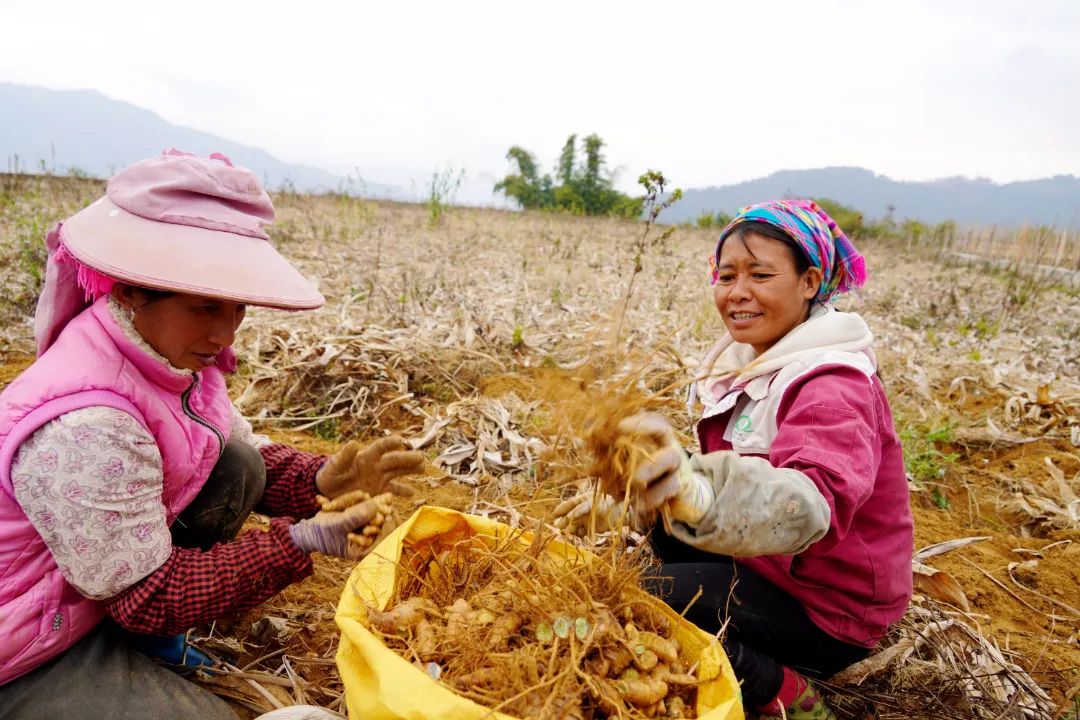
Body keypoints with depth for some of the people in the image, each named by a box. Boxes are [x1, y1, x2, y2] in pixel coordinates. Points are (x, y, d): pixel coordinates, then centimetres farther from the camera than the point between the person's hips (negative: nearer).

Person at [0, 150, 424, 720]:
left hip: (112, 585, 8)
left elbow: (251, 454, 2)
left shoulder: (170, 354, -10)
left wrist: (319, 481, -19)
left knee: (237, 464, -6)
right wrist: (300, 541, -31)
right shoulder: (82, 428, -35)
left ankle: (143, 645, 8)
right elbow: (148, 596, -25)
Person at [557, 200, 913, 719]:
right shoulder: (753, 358, -1)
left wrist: (700, 496, -67)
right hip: (772, 564, 8)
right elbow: (732, 468, 8)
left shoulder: (833, 388, -27)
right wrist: (629, 496, -3)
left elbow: (814, 501, -46)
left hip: (828, 610, -8)